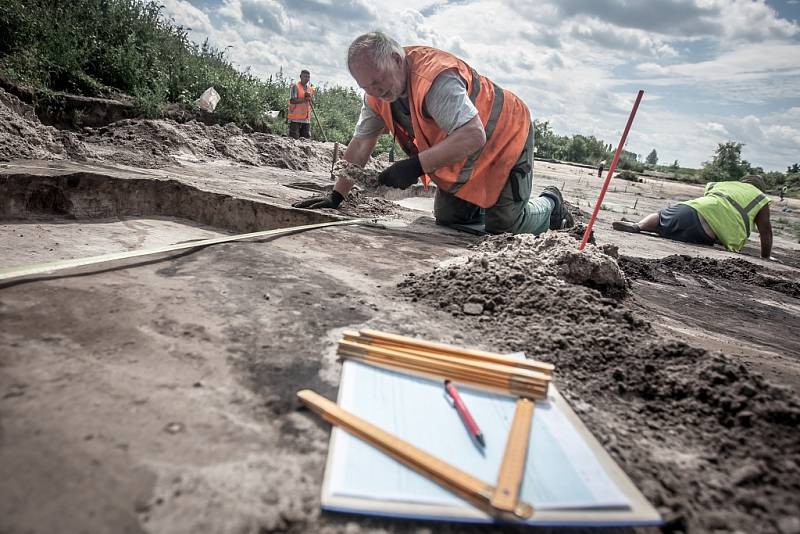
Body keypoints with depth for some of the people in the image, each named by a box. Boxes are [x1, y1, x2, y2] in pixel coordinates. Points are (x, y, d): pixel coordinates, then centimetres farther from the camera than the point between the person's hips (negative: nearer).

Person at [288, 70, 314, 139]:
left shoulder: (310, 88, 16)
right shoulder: (295, 87, -4)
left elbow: (312, 103, 15)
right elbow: (292, 100, -15)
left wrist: (310, 98, -6)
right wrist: (305, 99, -17)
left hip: (306, 118, 6)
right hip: (295, 118, -6)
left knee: (306, 137, 6)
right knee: (294, 138, -6)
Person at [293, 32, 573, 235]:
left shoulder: (435, 78, -37)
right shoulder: (377, 92, -10)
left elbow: (474, 136, -45)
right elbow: (360, 144, -4)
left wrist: (416, 166, -51)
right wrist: (336, 196, -8)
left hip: (504, 140, -8)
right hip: (459, 154, 8)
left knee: (503, 227, -8)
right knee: (446, 218, 8)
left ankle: (550, 203, 22)